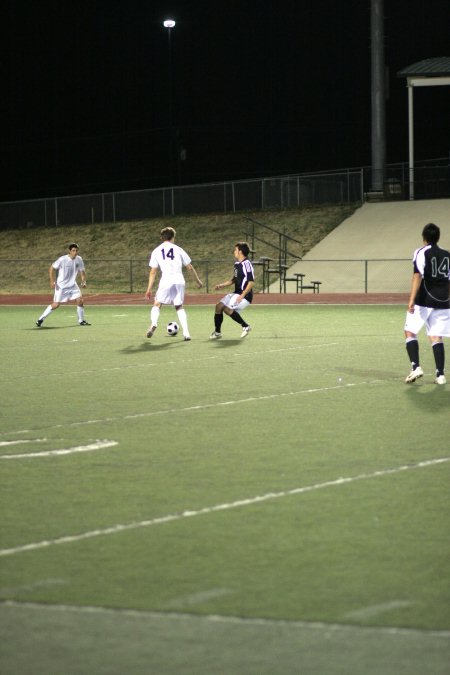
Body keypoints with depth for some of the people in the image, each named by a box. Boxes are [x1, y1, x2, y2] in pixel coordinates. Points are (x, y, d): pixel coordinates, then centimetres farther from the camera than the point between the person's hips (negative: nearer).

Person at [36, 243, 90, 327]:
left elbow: (82, 271, 10)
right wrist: (52, 281, -18)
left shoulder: (79, 259, -3)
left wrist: (83, 281, -6)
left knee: (80, 300, -7)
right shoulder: (62, 259, -18)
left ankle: (81, 320, 11)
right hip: (61, 286, -5)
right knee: (56, 304, -7)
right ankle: (41, 319, 6)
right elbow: (52, 268, -12)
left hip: (73, 285, 5)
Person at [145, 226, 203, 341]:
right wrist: (198, 281, 26)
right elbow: (190, 268, 14)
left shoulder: (156, 251, 10)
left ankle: (153, 324, -16)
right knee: (179, 307, 17)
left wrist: (149, 289, 10)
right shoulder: (178, 249, 11)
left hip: (166, 282, -1)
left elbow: (153, 272, 7)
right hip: (179, 281, 1)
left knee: (157, 304, 13)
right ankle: (186, 332, 5)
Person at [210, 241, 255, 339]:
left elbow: (251, 282, -22)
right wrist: (222, 285, 14)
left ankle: (245, 326, -7)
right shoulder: (237, 264, 13)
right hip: (236, 293, 10)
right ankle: (217, 332, 15)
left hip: (245, 295, -10)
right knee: (219, 306, 5)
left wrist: (242, 295, -27)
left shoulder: (246, 264, -17)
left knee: (227, 309, -22)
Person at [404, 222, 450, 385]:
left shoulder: (421, 253, -4)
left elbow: (418, 276, -16)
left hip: (423, 302, -5)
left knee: (410, 332, 6)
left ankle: (416, 367, -11)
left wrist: (412, 300, -22)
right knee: (436, 338, 6)